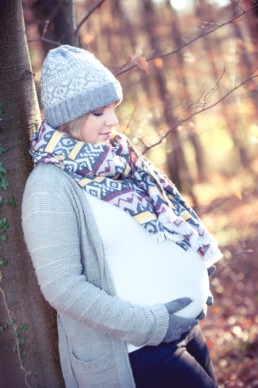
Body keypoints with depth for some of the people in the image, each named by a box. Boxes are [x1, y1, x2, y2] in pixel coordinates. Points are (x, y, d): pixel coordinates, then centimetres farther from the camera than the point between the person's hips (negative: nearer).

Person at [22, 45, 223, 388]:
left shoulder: (119, 161, 6)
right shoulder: (51, 184, -17)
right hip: (137, 352, -8)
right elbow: (61, 285, -21)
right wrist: (148, 325, -21)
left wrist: (197, 281, 7)